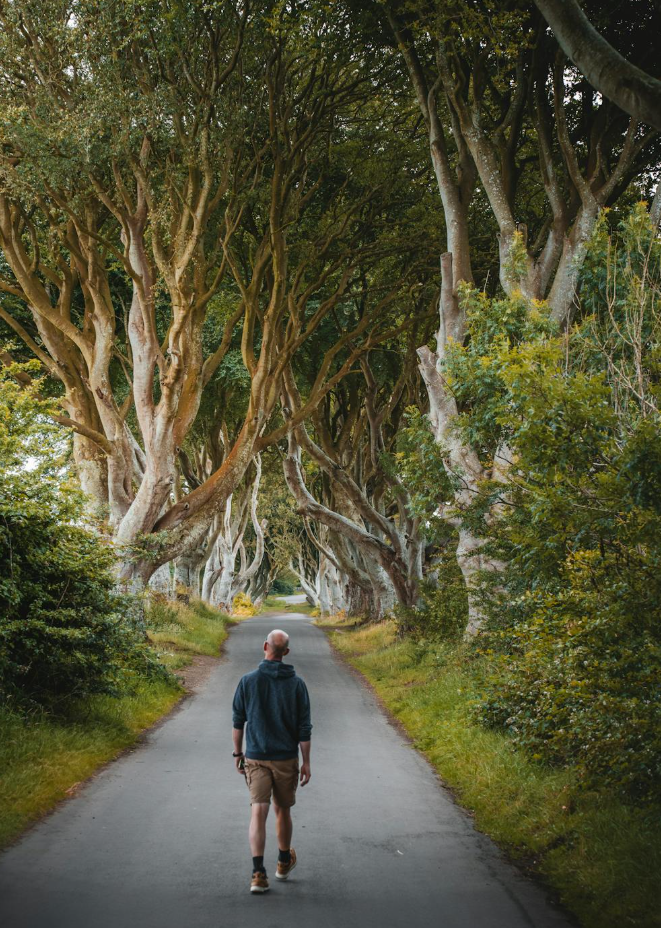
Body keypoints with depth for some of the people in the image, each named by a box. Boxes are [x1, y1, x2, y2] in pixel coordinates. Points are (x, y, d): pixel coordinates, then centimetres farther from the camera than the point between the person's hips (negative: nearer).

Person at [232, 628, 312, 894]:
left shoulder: (248, 681, -6)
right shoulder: (296, 683, -6)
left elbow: (238, 721, 1)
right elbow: (304, 727, -5)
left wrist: (237, 753, 13)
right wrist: (306, 763, 1)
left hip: (256, 758, -1)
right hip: (286, 759, 1)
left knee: (258, 812, -5)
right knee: (283, 810, 17)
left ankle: (258, 873, -17)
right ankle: (284, 862, 36)